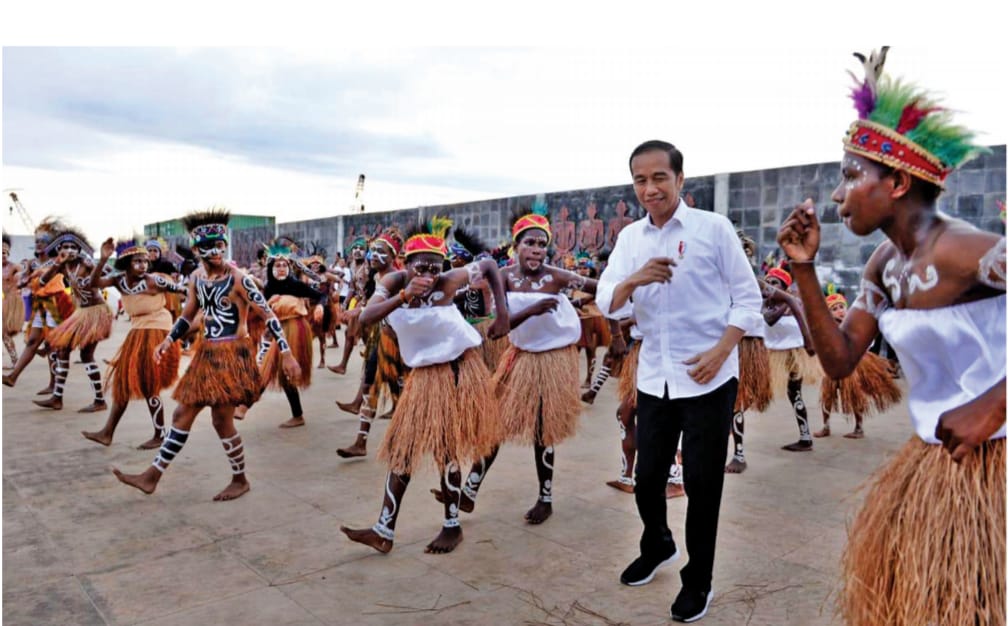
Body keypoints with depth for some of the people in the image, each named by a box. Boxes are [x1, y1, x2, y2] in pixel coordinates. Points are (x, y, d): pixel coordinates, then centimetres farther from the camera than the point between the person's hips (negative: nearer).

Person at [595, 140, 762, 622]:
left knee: (702, 483, 6)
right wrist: (634, 280, -21)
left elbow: (748, 297, -4)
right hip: (654, 379, 4)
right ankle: (657, 546, 43)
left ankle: (698, 581, 26)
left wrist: (720, 352, -16)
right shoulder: (629, 237, 5)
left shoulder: (714, 228, -6)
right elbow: (607, 305, -1)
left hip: (708, 379, -4)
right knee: (647, 477, 14)